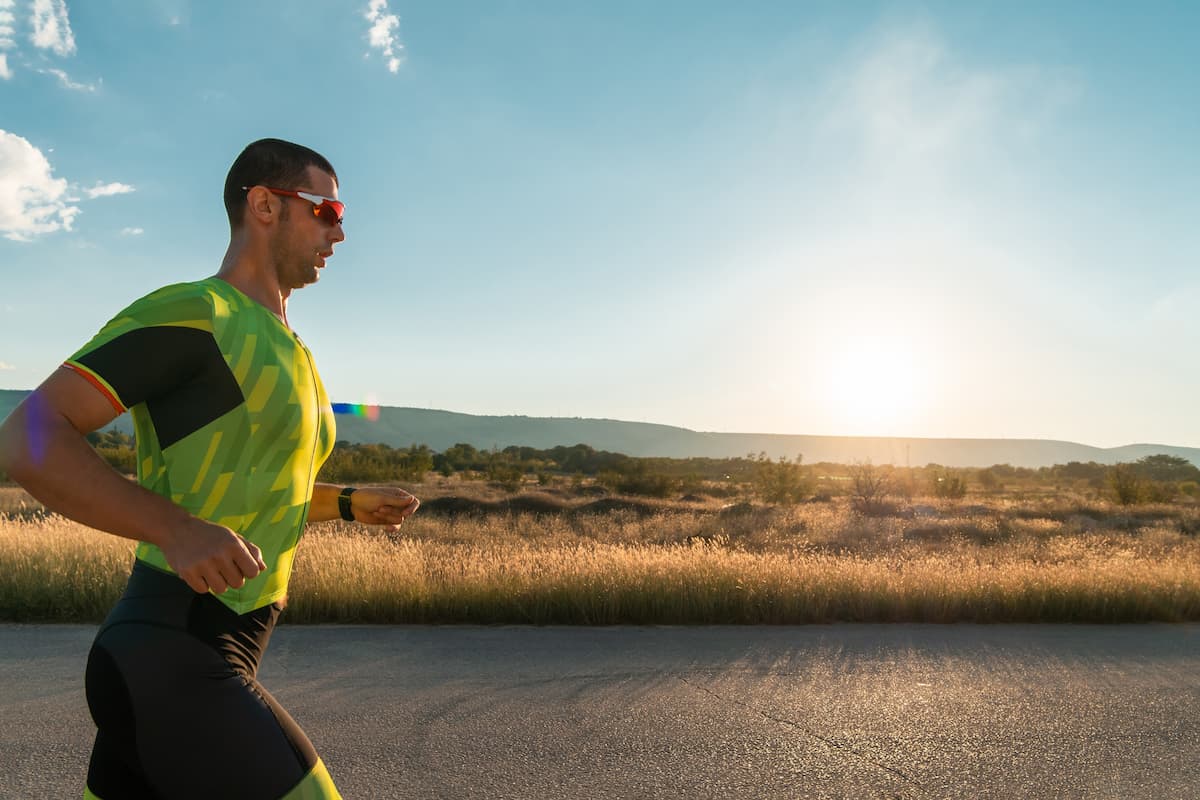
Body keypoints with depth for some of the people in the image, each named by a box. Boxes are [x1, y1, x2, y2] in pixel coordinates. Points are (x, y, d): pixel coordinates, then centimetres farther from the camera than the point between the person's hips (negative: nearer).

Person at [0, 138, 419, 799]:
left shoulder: (285, 349, 18)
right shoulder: (190, 313, -11)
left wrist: (349, 503, 18)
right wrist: (175, 529, -29)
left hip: (207, 655, 9)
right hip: (170, 662, -9)